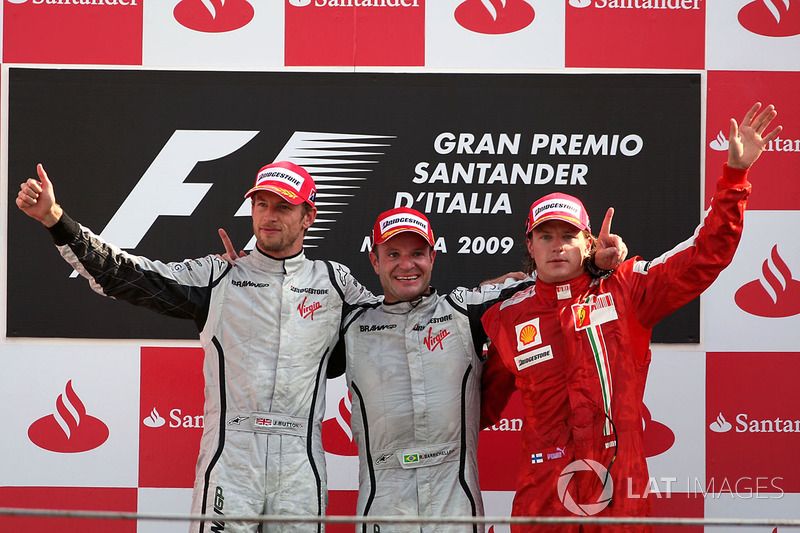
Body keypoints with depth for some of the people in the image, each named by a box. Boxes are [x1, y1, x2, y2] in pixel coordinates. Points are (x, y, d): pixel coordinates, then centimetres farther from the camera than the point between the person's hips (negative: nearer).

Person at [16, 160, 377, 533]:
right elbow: (124, 274, -1)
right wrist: (54, 218, -9)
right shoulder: (217, 276, 7)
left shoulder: (335, 282, 12)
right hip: (229, 457, -1)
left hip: (301, 468, 1)